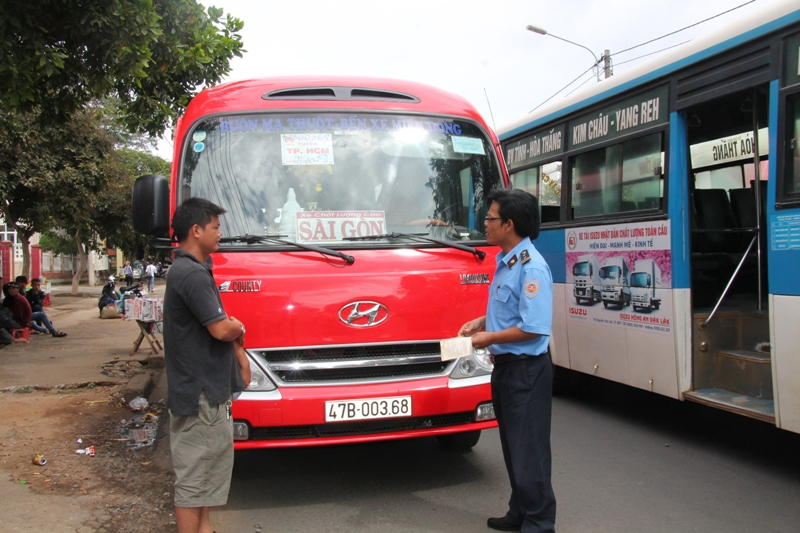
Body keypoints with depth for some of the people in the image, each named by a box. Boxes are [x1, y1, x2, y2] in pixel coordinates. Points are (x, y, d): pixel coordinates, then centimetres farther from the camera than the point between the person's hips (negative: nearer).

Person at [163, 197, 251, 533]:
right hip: (199, 392, -11)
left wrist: (240, 355, 10)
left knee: (213, 458, 20)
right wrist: (239, 328, -1)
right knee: (193, 473, 0)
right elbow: (221, 329, -23)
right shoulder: (192, 274, -20)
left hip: (210, 387, 11)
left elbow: (221, 324, 18)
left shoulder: (197, 269, 14)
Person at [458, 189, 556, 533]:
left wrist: (490, 338, -16)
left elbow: (534, 327, -25)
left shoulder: (531, 267, -20)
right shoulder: (505, 261, 10)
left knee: (528, 450, 1)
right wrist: (481, 322, 6)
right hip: (505, 365, 10)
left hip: (526, 370, -10)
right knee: (512, 445, 19)